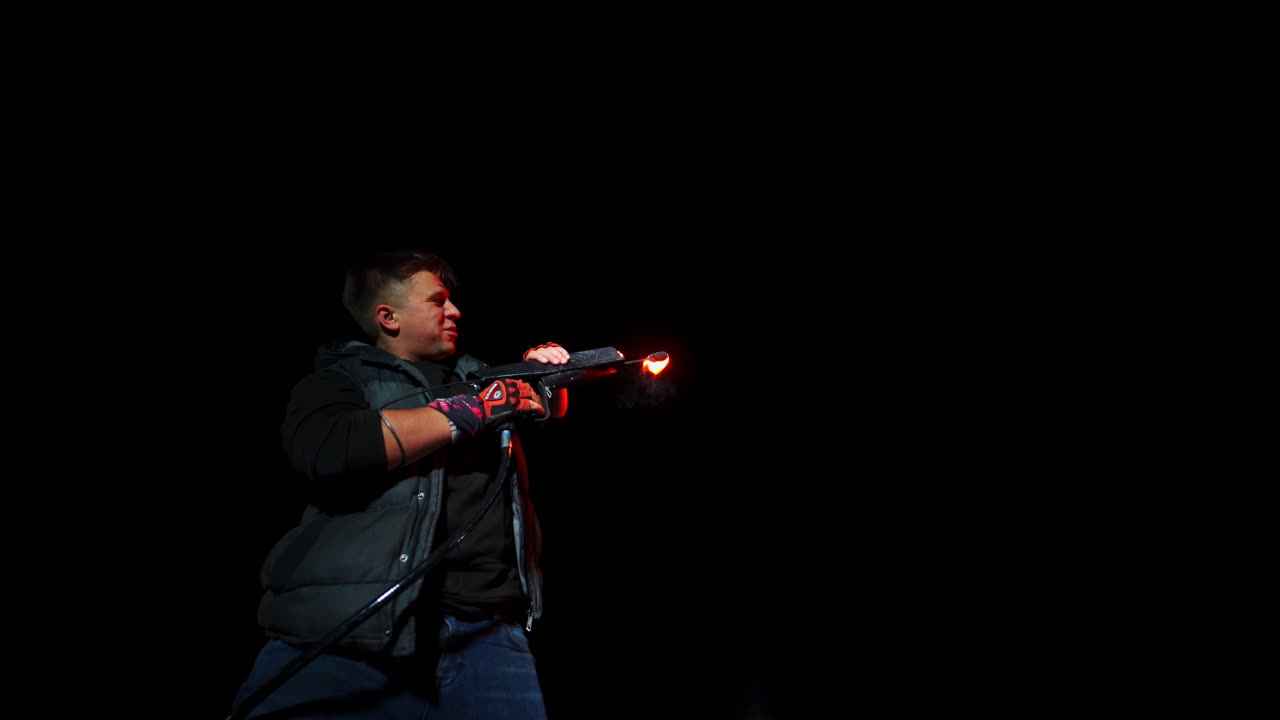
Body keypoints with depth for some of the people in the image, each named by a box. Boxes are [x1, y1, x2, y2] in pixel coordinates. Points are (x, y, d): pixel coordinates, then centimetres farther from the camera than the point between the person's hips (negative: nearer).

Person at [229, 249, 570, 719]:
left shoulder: (477, 378, 23)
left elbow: (551, 410, 40)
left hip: (485, 632, 4)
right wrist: (470, 410, -11)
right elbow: (328, 448, -16)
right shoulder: (341, 379, 6)